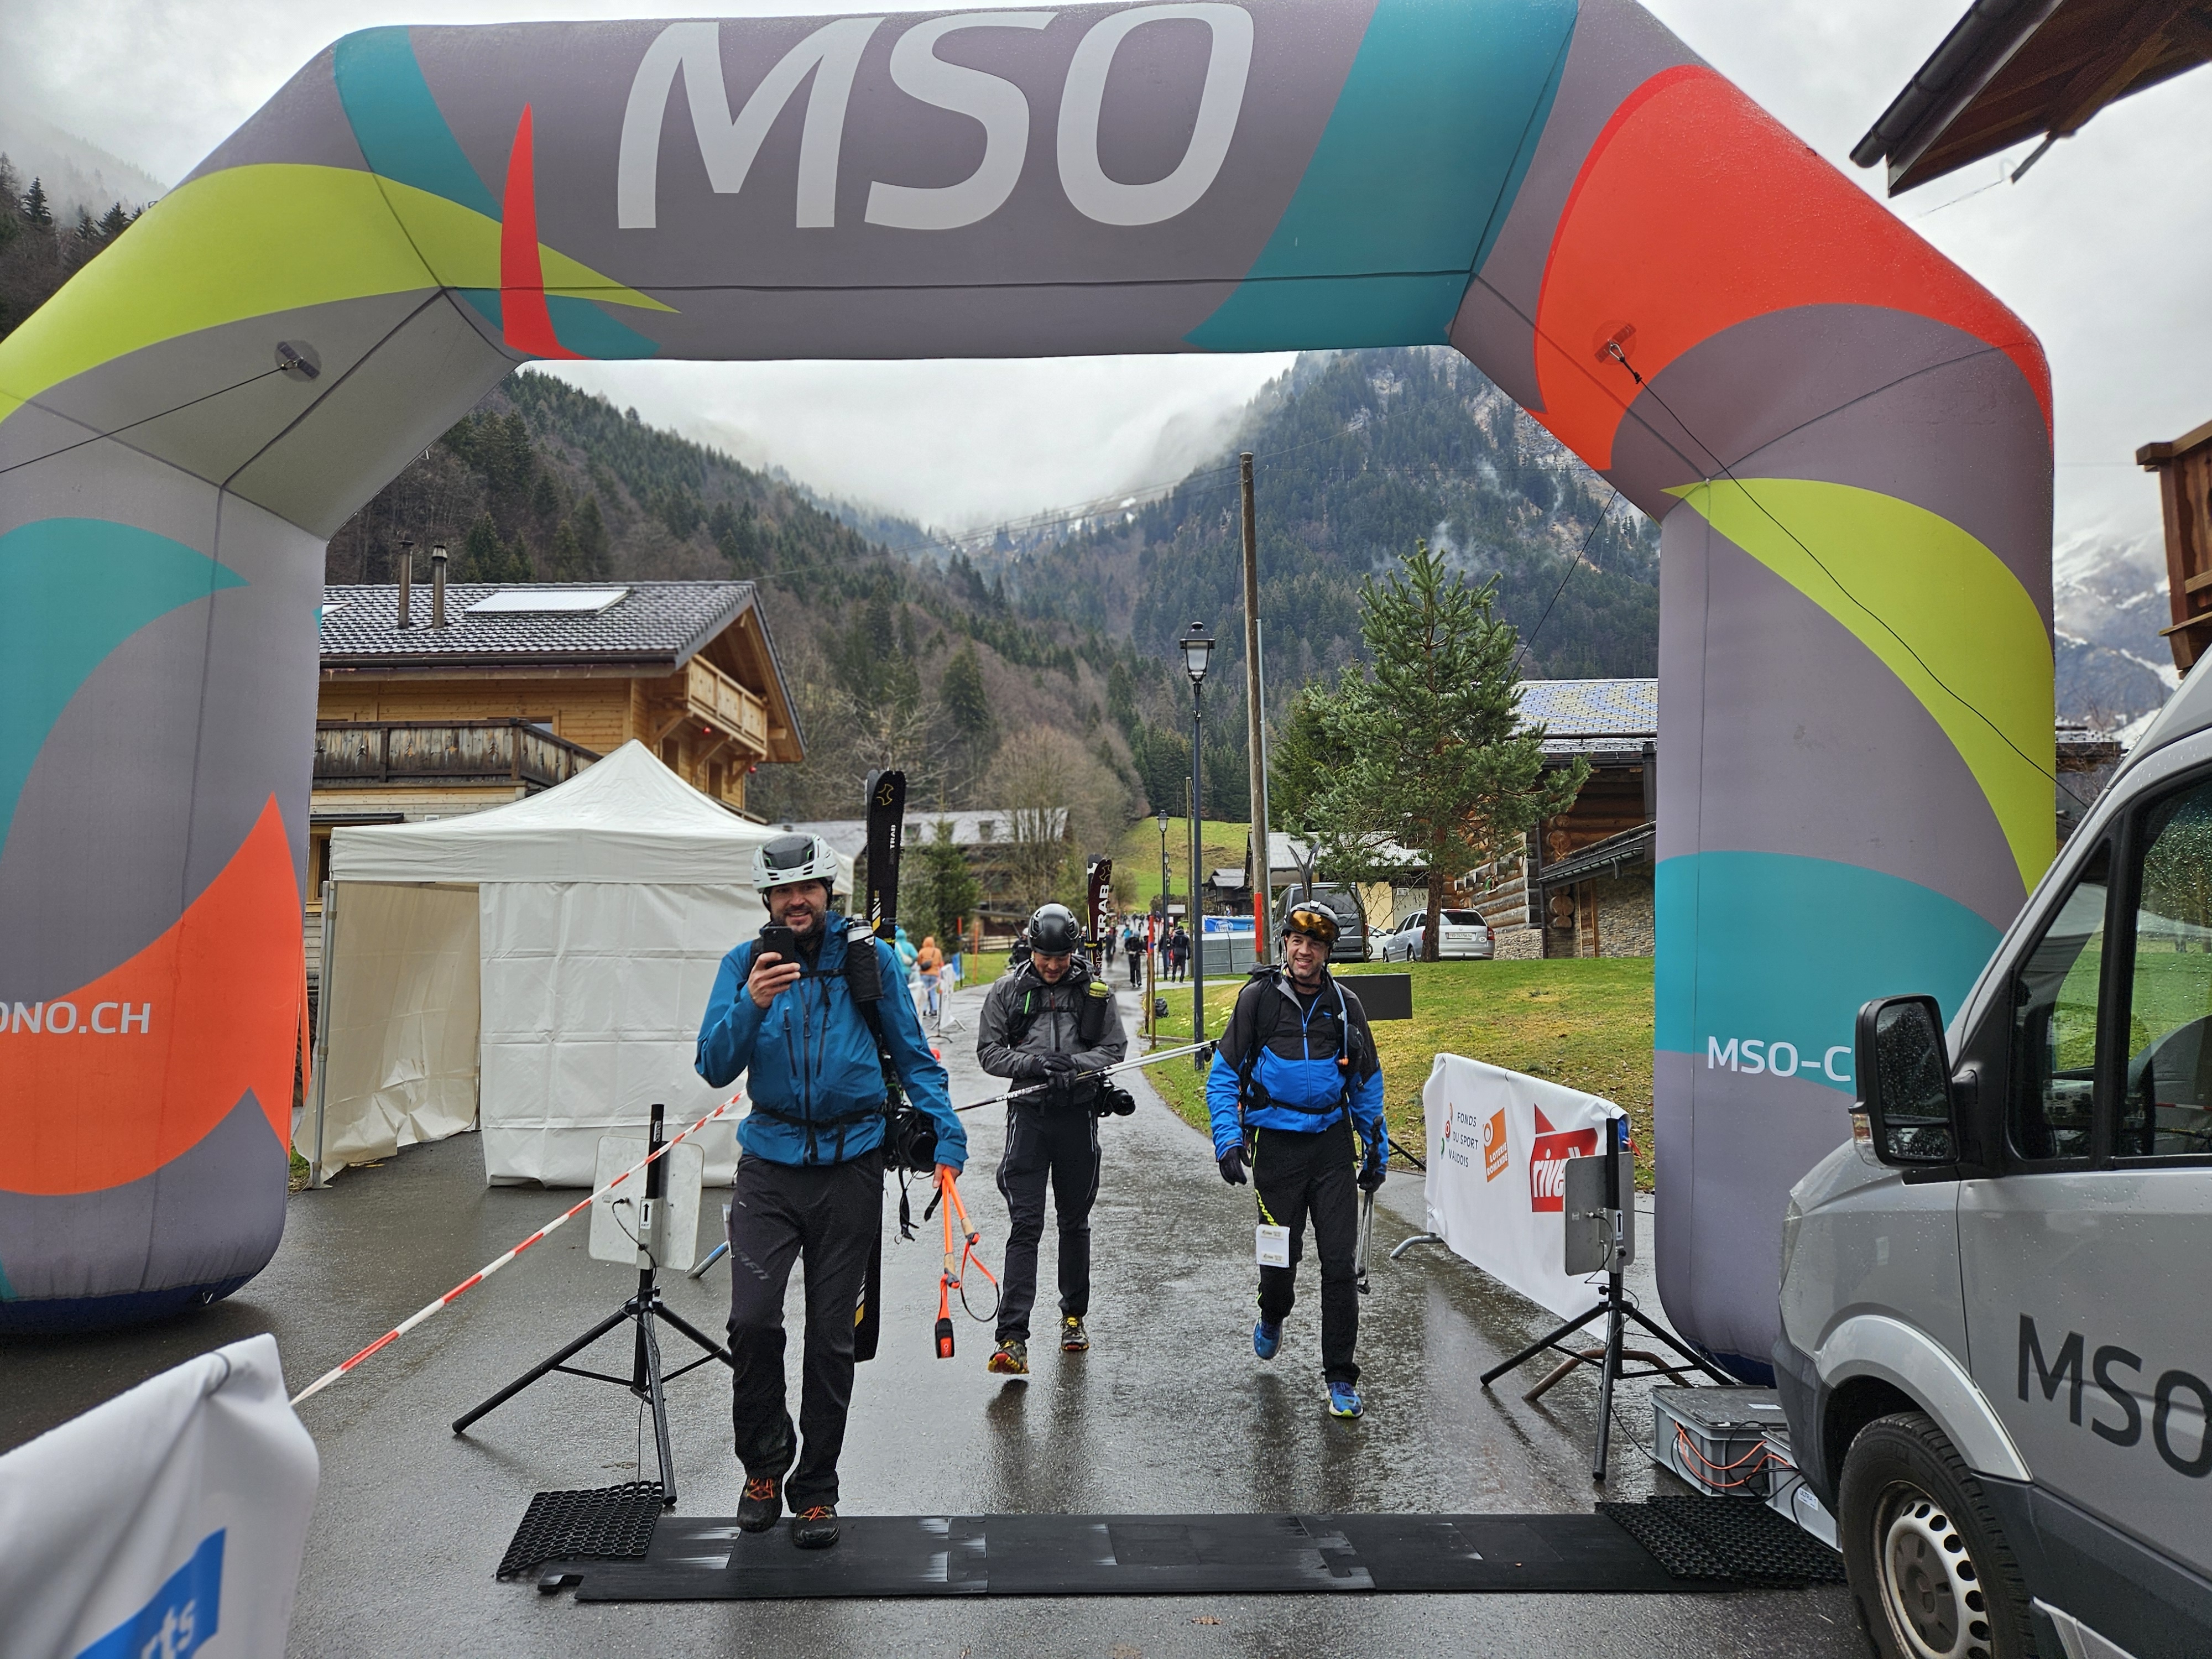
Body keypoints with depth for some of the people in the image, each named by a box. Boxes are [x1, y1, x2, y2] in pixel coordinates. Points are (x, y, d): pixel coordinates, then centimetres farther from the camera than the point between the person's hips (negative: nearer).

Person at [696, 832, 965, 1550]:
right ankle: (764, 1461, 18)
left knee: (831, 1336, 8)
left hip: (850, 1165, 0)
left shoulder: (871, 957, 0)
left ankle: (815, 1490, 25)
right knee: (752, 1319, -10)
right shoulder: (745, 964, 1)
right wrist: (751, 1005, -22)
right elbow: (714, 1068, -5)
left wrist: (946, 1135, -3)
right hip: (771, 1161, 0)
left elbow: (912, 1054, 7)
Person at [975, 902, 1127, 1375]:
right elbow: (989, 1051, 1)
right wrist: (1035, 1062, -16)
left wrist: (1074, 1064, -16)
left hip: (1079, 1114, 2)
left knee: (1075, 1221, 14)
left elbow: (1115, 1048, 3)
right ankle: (1013, 1338, -9)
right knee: (1025, 1225, -8)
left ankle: (1074, 1316, 32)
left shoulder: (1097, 992, 2)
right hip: (1028, 1113, -1)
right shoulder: (1008, 990, 0)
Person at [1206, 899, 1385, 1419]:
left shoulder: (1344, 1004, 4)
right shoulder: (1257, 998, -3)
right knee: (1280, 1256, 7)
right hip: (1277, 1146, -1)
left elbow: (1367, 1081, 14)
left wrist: (1376, 1147, 13)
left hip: (1333, 1146, 1)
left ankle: (1341, 1377, 10)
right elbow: (1224, 1074, 1)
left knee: (1339, 1263, -2)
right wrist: (1228, 1138, -10)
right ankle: (1273, 1317, 42)